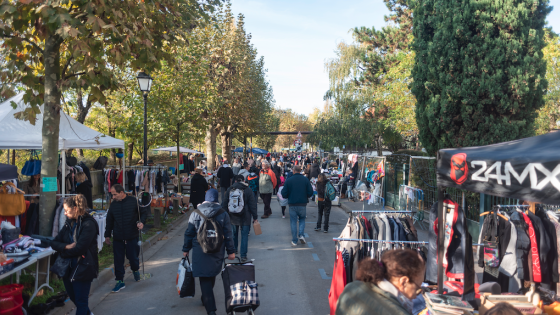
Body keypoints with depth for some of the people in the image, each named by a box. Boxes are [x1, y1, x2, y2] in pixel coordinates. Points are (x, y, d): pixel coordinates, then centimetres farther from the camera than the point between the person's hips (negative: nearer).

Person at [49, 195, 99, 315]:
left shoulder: (88, 224, -18)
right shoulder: (70, 223, 7)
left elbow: (79, 249, -23)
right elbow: (54, 242, 5)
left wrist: (63, 251, -7)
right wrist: (66, 246, -15)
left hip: (83, 268, -8)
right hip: (69, 268, 8)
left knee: (81, 301, 3)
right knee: (73, 297, 23)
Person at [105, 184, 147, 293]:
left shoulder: (134, 201, -6)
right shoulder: (113, 204, 6)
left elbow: (144, 213, 3)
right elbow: (109, 221, 15)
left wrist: (141, 222, -17)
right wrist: (107, 235, 16)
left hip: (132, 237, -3)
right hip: (117, 238, 3)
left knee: (132, 257, 5)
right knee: (118, 260, 4)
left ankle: (135, 269, 38)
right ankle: (120, 281, 16)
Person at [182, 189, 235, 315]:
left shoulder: (195, 213, -3)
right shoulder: (223, 214, -3)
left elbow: (189, 233, 2)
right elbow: (228, 234, -2)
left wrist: (186, 249, 12)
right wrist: (231, 251, 4)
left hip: (200, 251, -2)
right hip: (217, 252, 2)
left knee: (204, 279, 0)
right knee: (212, 275, 21)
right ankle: (207, 299, 39)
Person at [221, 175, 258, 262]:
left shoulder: (229, 189, 3)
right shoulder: (248, 190, -5)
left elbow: (224, 204, 8)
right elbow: (252, 205, -4)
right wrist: (255, 217, 3)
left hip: (232, 217, 3)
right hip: (245, 218, -3)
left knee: (234, 234, 21)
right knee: (244, 235, 2)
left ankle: (234, 250, 36)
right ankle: (243, 256, 0)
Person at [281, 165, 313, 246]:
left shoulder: (288, 180, -6)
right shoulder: (305, 179, -4)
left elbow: (284, 195, -6)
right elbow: (310, 192, -4)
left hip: (292, 204, -1)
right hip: (302, 204, 1)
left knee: (293, 222, 8)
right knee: (302, 219, 21)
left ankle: (294, 241, 10)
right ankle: (301, 234, 1)